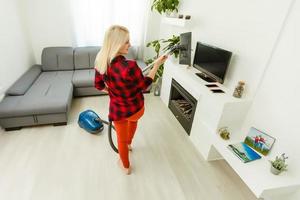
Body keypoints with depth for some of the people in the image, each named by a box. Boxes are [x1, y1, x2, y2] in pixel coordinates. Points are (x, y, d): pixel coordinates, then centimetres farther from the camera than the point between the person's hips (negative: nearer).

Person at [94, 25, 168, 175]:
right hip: (136, 108, -2)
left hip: (117, 111, 3)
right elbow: (144, 85, -15)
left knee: (121, 138, 26)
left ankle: (126, 166, 50)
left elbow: (98, 85, 3)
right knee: (133, 120, 37)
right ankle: (129, 144, 61)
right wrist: (157, 64, -8)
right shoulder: (130, 66, -33)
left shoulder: (100, 61, -13)